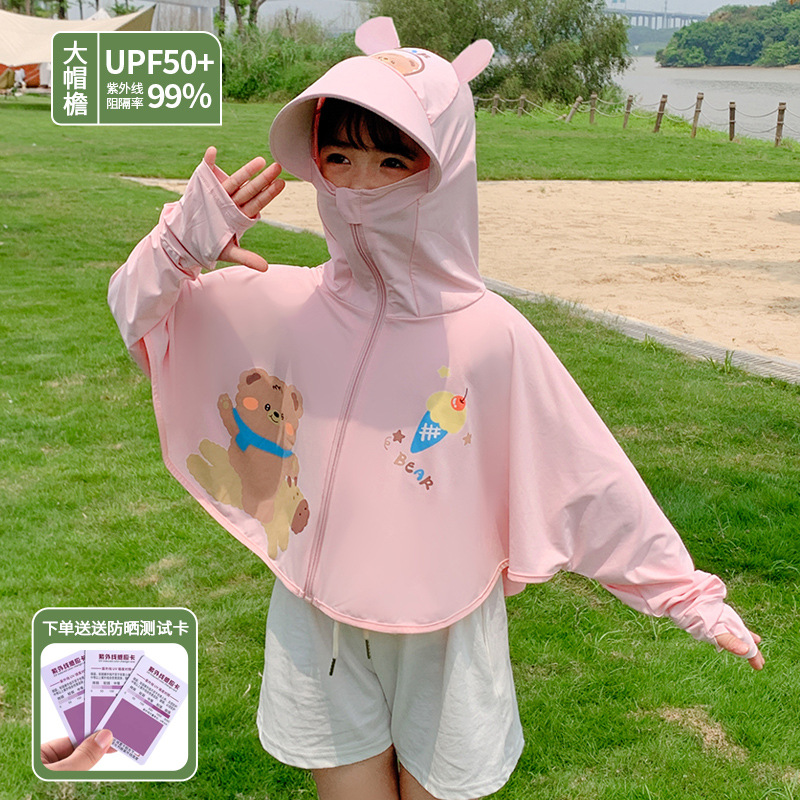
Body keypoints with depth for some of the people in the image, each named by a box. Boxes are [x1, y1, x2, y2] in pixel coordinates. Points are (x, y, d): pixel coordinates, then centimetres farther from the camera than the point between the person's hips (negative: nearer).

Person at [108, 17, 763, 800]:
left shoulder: (490, 337, -17)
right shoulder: (278, 305, -10)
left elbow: (591, 480, -10)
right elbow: (138, 309, 1)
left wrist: (688, 594, -4)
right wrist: (182, 237, -19)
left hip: (443, 638, -1)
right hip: (319, 630, 2)